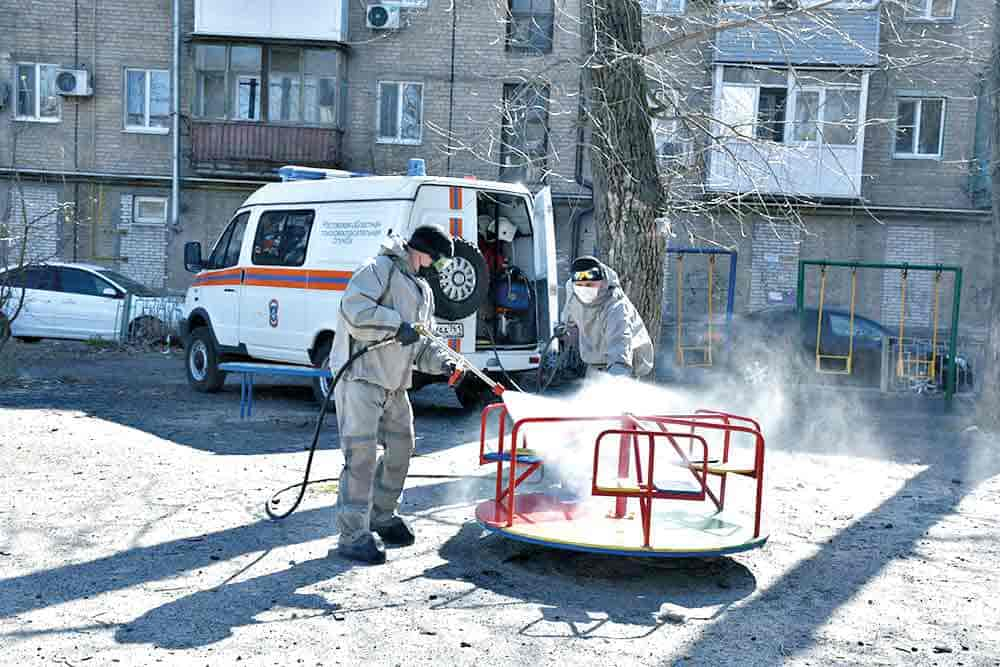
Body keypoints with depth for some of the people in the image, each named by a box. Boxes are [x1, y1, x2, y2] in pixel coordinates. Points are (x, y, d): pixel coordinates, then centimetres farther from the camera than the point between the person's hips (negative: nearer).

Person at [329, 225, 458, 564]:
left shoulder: (423, 292, 21)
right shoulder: (380, 269, -8)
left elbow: (421, 344, 21)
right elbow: (354, 308, -23)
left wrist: (440, 362, 3)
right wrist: (397, 325, -23)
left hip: (394, 383, 9)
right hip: (361, 375, -9)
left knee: (401, 448, 14)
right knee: (361, 453, -12)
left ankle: (382, 517, 31)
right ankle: (353, 535, -7)